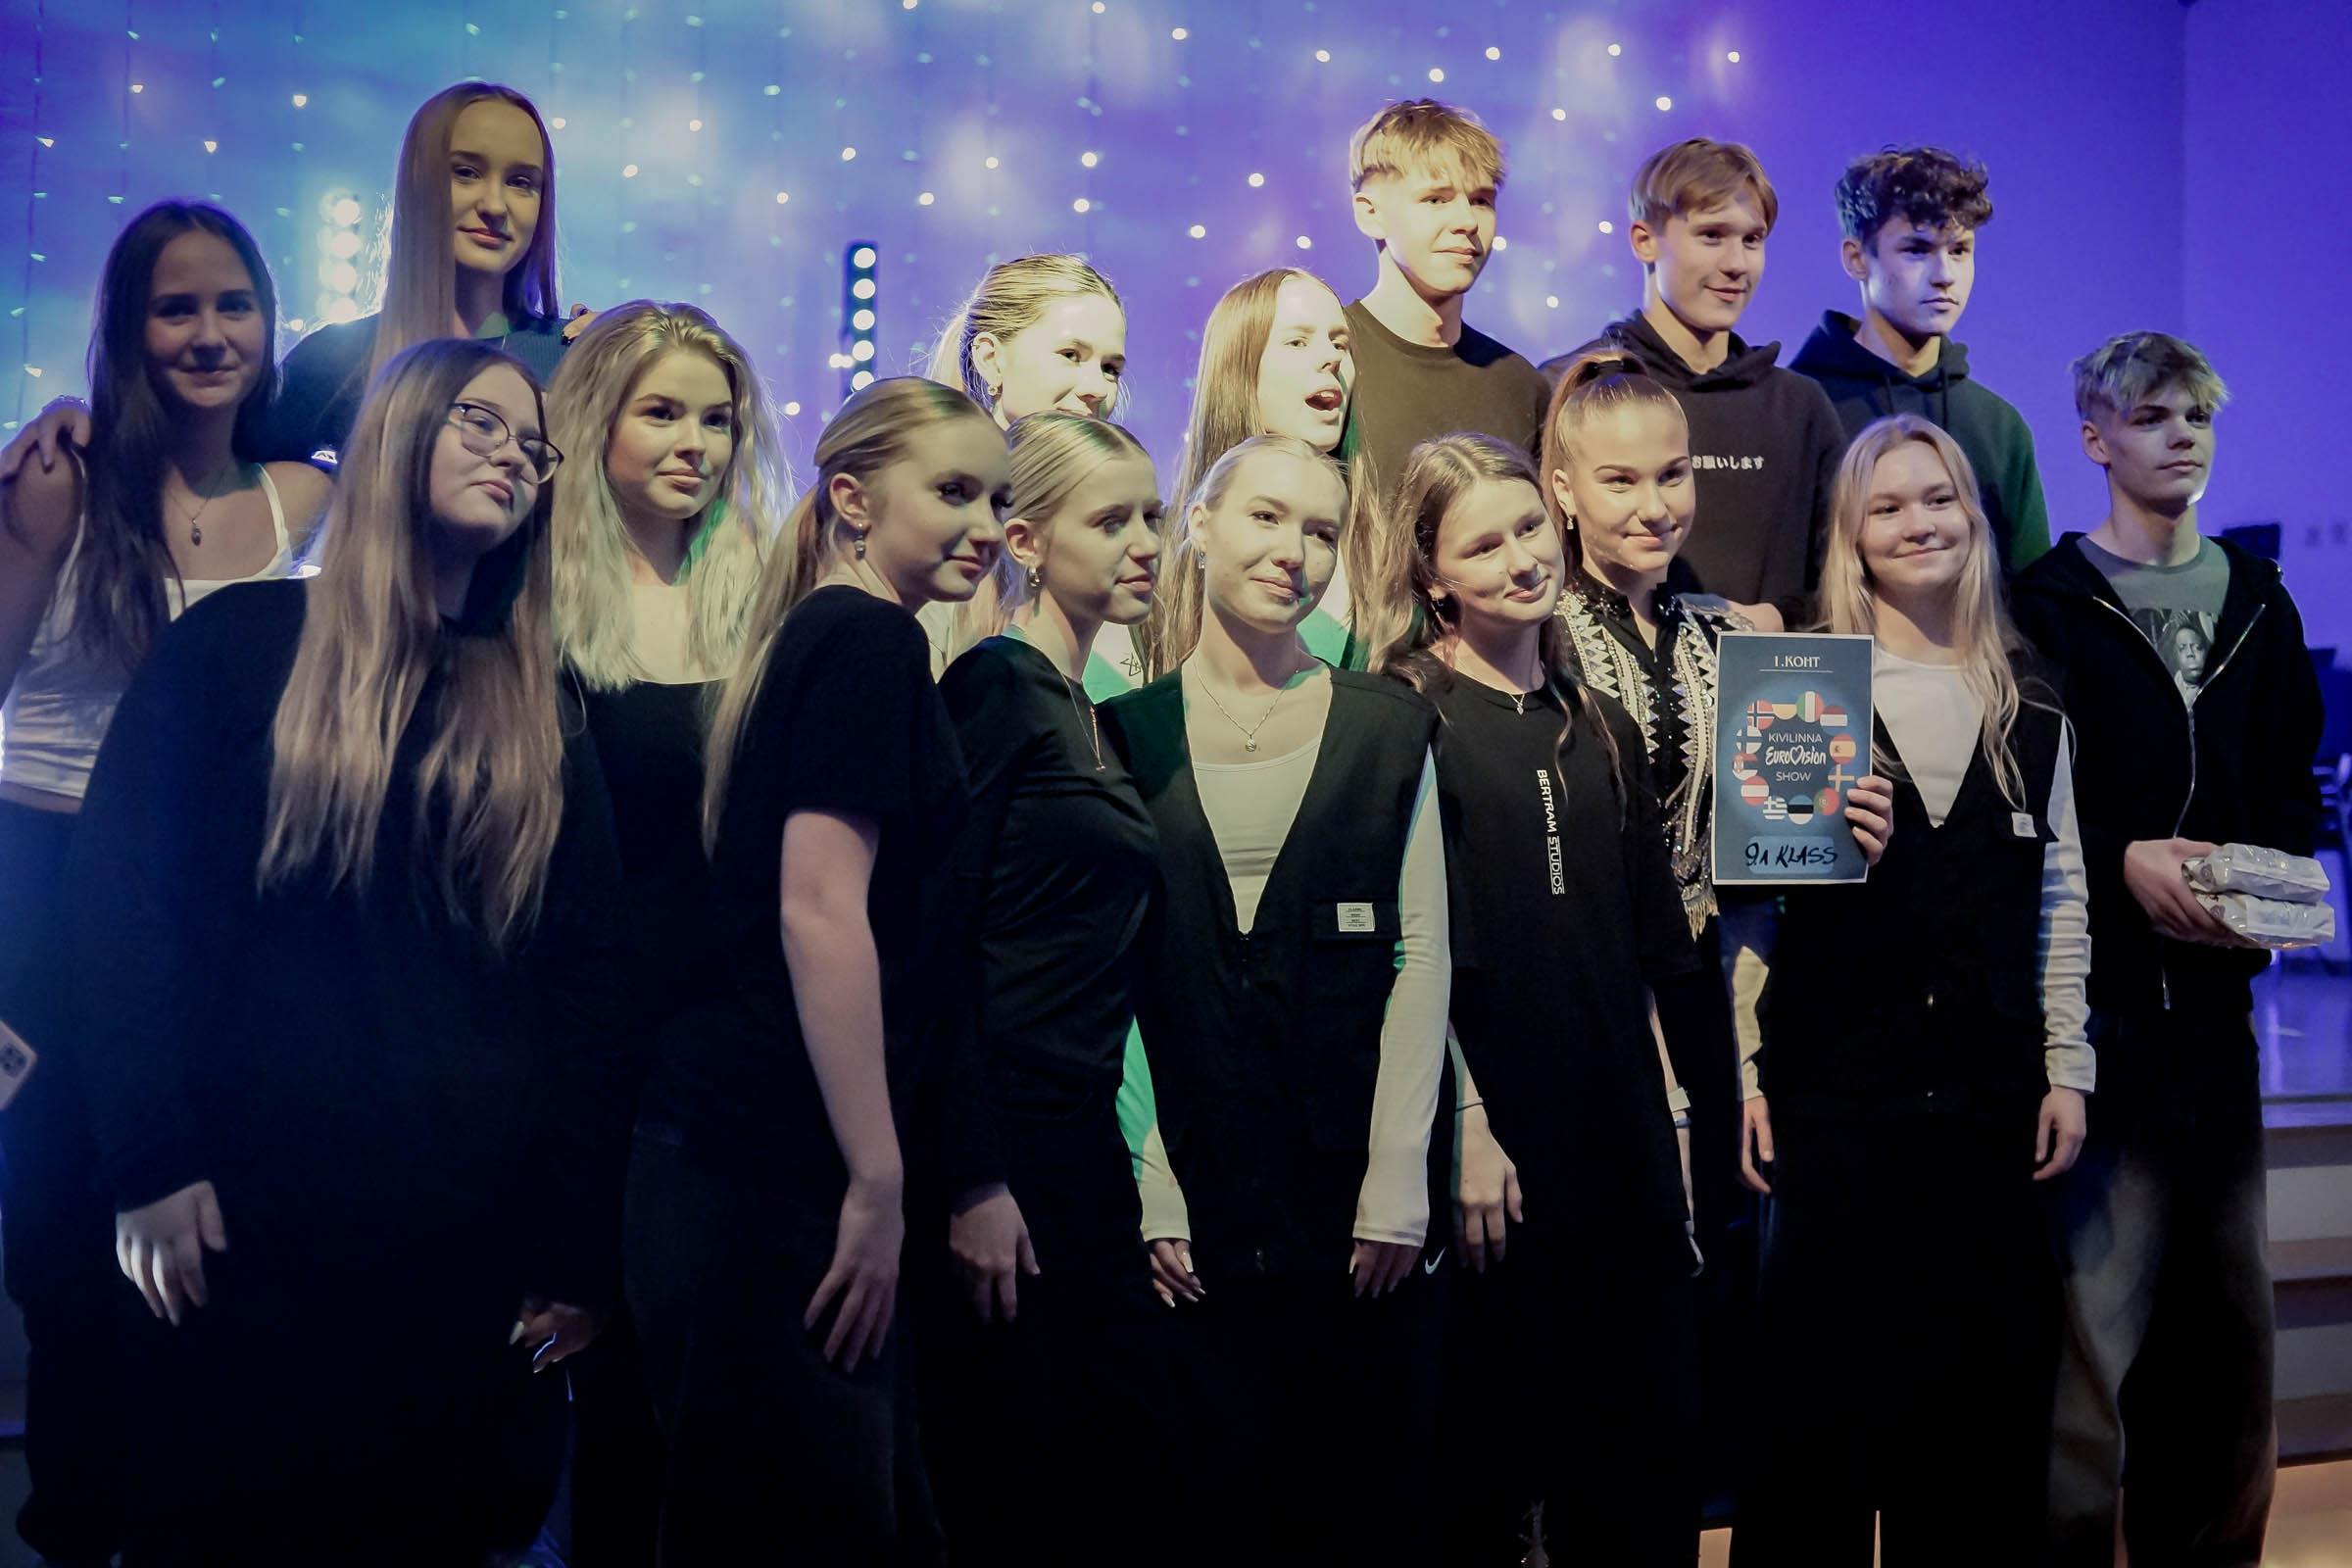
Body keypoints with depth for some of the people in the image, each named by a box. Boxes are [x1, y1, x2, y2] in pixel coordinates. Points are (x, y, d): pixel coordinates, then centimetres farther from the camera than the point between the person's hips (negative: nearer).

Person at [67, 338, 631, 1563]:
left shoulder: (542, 712, 10)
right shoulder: (242, 641, 3)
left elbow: (588, 985, 6)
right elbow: (117, 897, -4)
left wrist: (575, 1245, 1)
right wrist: (149, 1161, -12)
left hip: (468, 1249, 2)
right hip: (245, 1228, -2)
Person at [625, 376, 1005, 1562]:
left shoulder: (823, 639, 19)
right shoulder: (870, 638, -9)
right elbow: (820, 907, -19)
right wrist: (878, 1182, -17)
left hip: (748, 1160, 9)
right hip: (774, 1167, -9)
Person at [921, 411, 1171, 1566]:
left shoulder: (1094, 718, 15)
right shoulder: (997, 684, -9)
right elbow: (937, 936, -16)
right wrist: (972, 1184, -19)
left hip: (1087, 1134, 8)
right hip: (999, 1136, -8)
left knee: (1117, 1471, 10)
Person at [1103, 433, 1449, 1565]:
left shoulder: (1387, 728, 5)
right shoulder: (1128, 732, 3)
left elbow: (1421, 955, 1)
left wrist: (1397, 1187, -6)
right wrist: (1148, 1194, -7)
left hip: (1357, 1204, 1)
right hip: (1198, 1210, 0)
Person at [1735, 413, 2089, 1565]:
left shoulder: (2031, 708, 10)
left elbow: (2063, 900, 12)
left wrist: (2067, 1070, 7)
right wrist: (1745, 1076, -5)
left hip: (1991, 1091, 3)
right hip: (1833, 1086, -3)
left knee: (1985, 1384, 9)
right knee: (1819, 1388, 1)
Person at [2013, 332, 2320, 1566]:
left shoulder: (2258, 604, 16)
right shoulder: (2050, 603, 1)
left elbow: (2291, 777, 16)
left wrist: (2274, 869, -3)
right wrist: (2121, 858, -18)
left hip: (2217, 981, 5)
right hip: (2097, 986, -5)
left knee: (2227, 1291, 11)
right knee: (2093, 1285, -9)